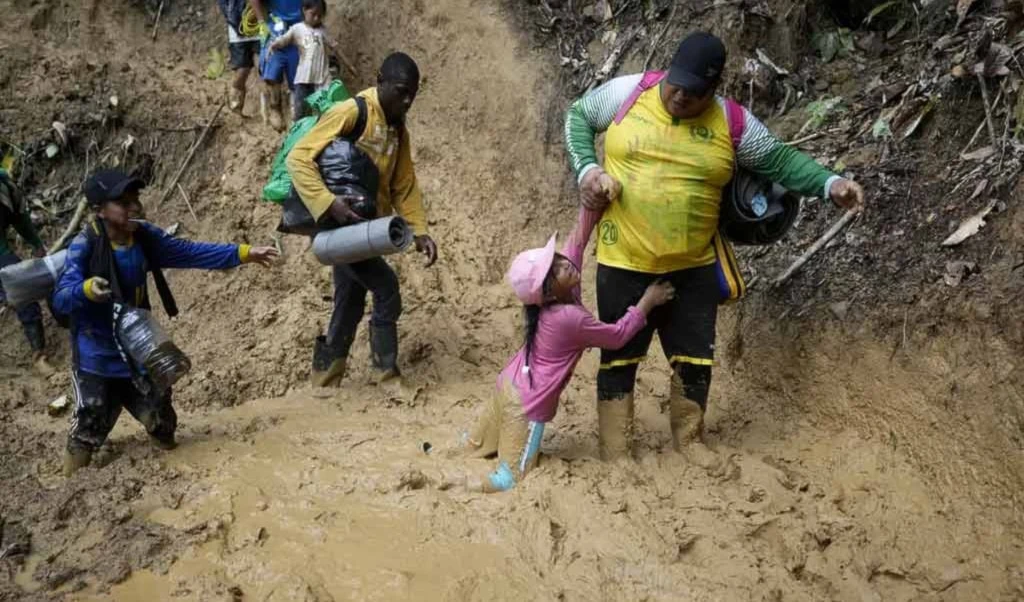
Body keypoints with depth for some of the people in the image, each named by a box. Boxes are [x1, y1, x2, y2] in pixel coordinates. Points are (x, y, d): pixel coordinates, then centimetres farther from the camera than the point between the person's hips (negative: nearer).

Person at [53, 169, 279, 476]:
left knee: (162, 425, 16)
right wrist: (87, 289, -50)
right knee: (88, 432, 4)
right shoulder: (84, 246, -23)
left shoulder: (145, 237, -7)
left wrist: (244, 253, -5)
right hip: (96, 358, -5)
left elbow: (190, 252, 0)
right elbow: (60, 298, -26)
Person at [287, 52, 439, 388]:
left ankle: (324, 385, 22)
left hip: (366, 228, 8)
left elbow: (404, 184, 15)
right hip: (339, 225, -8)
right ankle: (386, 377, 0)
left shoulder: (398, 129, 10)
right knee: (387, 290, -13)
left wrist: (419, 230, 3)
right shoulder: (351, 112, -16)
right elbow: (298, 159, -20)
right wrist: (329, 203, -31)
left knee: (349, 308, 12)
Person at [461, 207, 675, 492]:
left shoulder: (555, 297, -8)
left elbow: (577, 241, -3)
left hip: (509, 385, 8)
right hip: (527, 404, -8)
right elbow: (618, 335, -15)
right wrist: (647, 301, -9)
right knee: (512, 479, -3)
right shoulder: (570, 318, -28)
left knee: (477, 447, 22)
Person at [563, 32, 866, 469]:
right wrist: (587, 169, -9)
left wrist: (829, 183, -13)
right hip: (625, 264, -1)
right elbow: (578, 117, 7)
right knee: (619, 358, 9)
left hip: (693, 267, 2)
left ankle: (689, 438, 36)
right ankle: (615, 453, 22)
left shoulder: (731, 122, -5)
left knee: (695, 359, 13)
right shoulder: (628, 93, -7)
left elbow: (780, 160, 2)